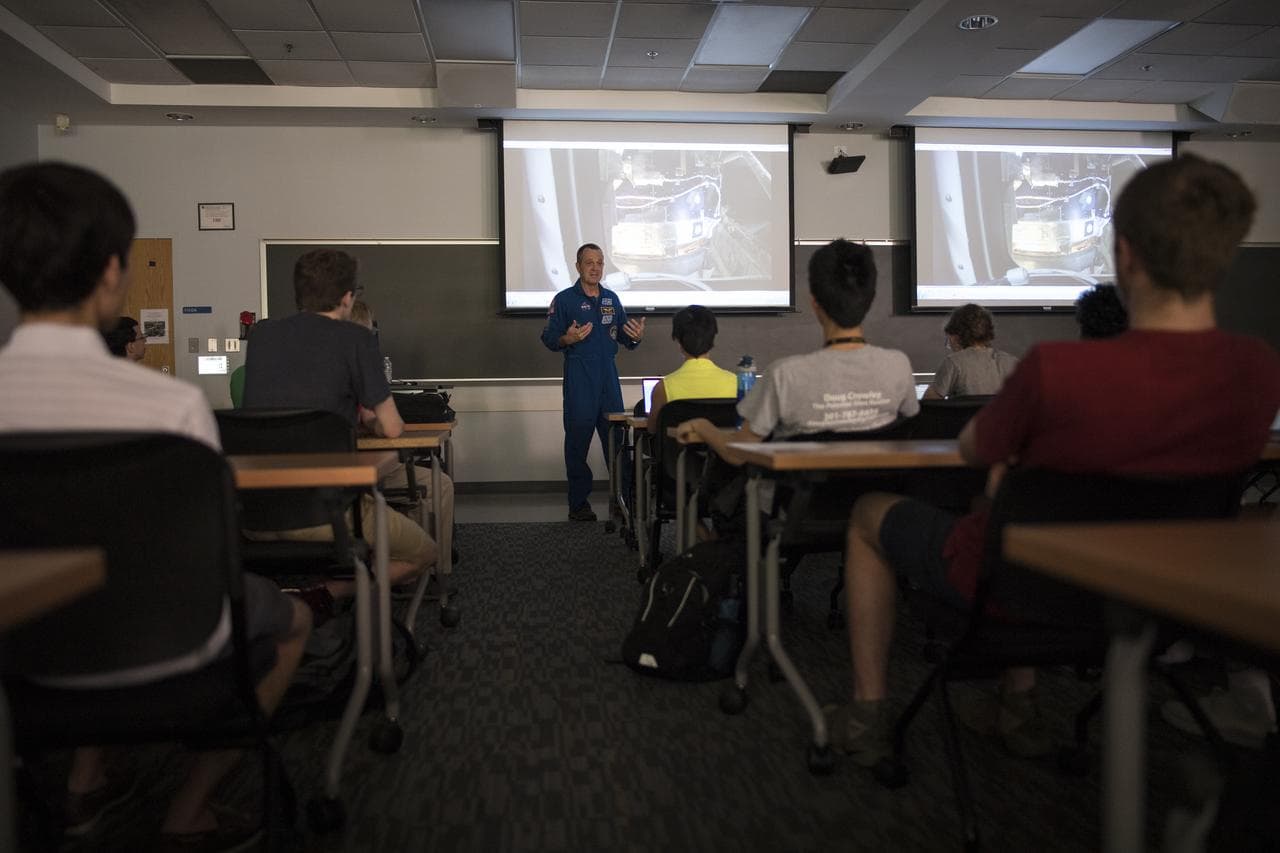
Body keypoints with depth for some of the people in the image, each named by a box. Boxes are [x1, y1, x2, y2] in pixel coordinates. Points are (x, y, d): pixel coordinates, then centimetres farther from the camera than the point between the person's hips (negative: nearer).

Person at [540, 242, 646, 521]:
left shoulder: (612, 299, 13)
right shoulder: (564, 299, -1)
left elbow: (624, 337, 18)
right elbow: (548, 338, -4)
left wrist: (636, 336, -4)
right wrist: (568, 339, -23)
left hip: (608, 375, 4)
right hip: (578, 378, -4)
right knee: (578, 439, 0)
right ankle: (578, 503, 9)